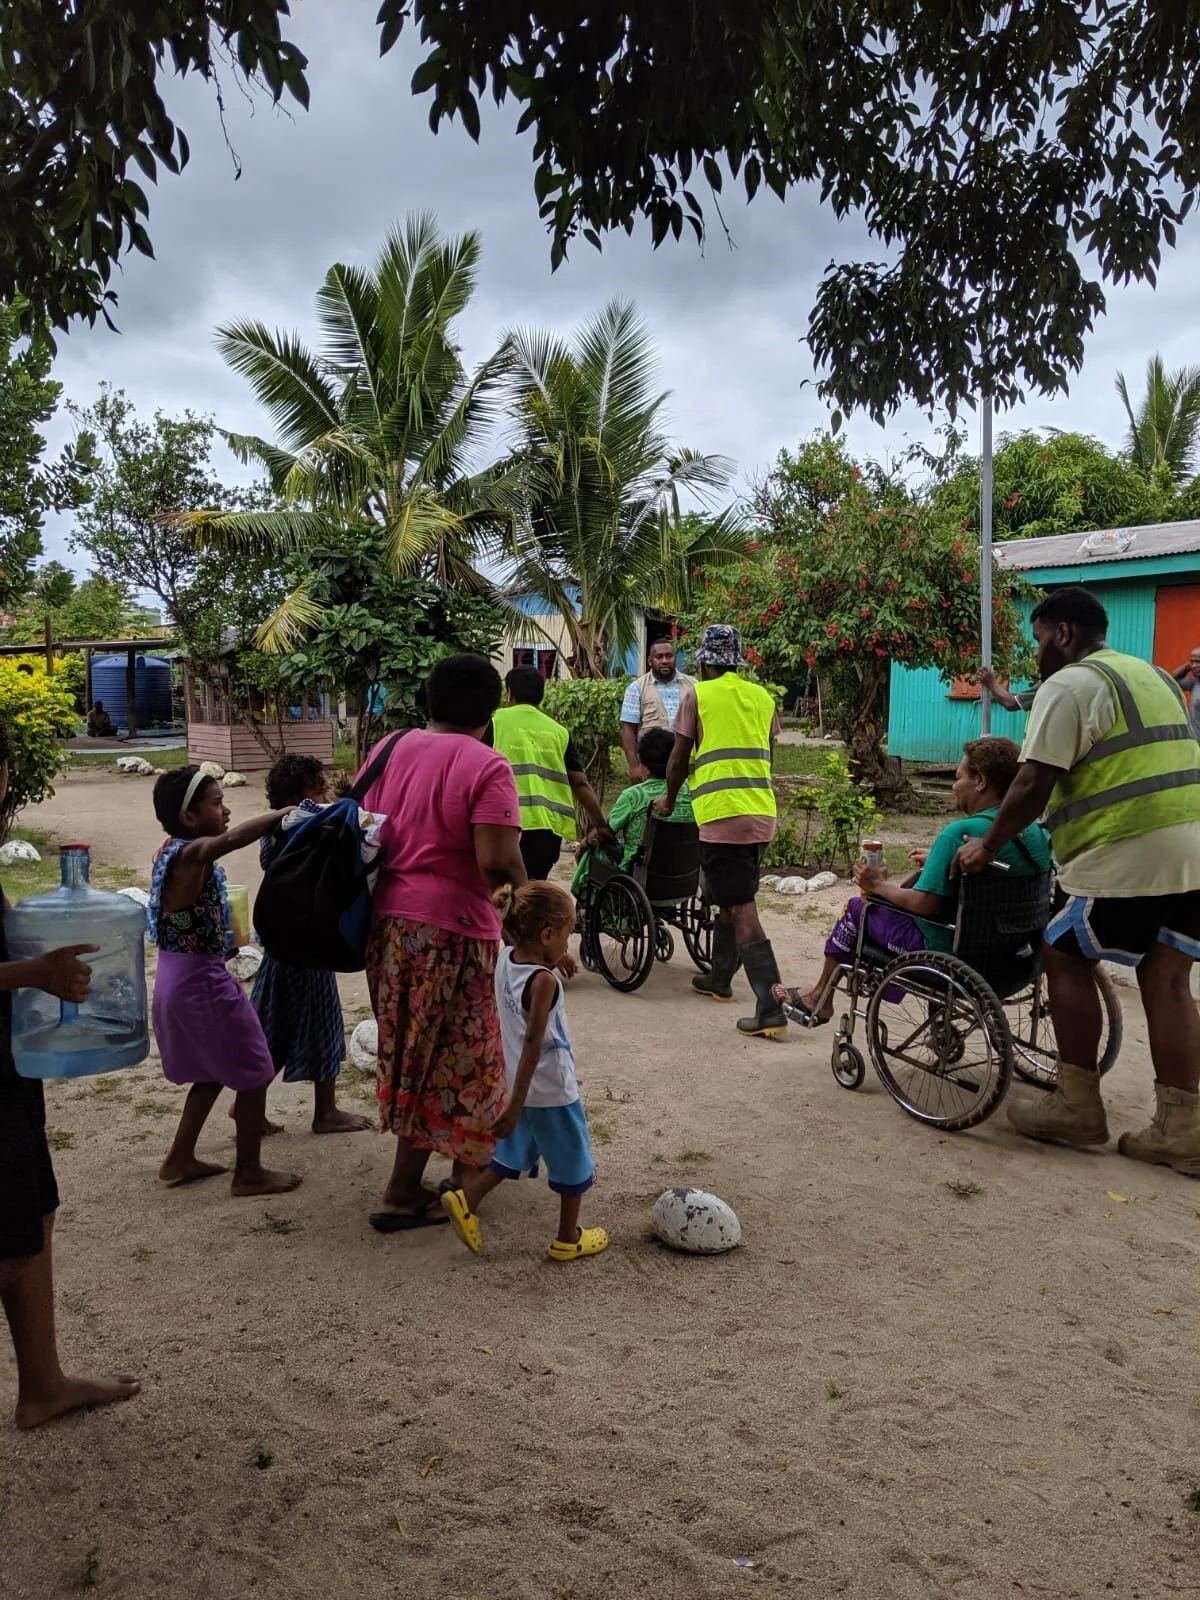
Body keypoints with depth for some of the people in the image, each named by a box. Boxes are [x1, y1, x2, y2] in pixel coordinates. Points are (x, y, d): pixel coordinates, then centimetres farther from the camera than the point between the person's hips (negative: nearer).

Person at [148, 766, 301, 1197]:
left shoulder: (171, 852, 6)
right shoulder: (190, 855, -22)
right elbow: (231, 839, -43)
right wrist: (288, 814, -40)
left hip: (182, 979, 10)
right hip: (201, 982, -10)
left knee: (213, 1073, 24)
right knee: (254, 1074, 4)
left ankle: (180, 1159, 33)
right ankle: (249, 1173, 14)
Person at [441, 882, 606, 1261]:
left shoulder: (506, 959, -6)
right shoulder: (544, 981, -27)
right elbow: (532, 1043, -28)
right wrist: (516, 1104, -27)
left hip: (520, 1086, 8)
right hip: (552, 1091, -8)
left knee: (514, 1154, 27)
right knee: (574, 1164, 13)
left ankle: (465, 1200, 17)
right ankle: (568, 1239, 26)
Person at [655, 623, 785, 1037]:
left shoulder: (698, 695, -2)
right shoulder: (762, 697, 13)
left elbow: (679, 757, 2)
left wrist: (669, 800, 18)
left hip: (722, 815, -6)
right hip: (762, 814, 7)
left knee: (741, 910, -7)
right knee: (729, 899, 23)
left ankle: (771, 1008, -12)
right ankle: (719, 978, 37)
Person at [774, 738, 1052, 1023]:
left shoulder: (960, 832, -24)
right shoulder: (1035, 830, 0)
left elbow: (924, 904, -23)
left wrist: (880, 886, -5)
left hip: (947, 951, -8)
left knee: (858, 907, 12)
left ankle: (820, 997, 34)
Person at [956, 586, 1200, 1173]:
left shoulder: (1069, 686, -7)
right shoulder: (1152, 675, 22)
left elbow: (1033, 785, -13)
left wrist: (988, 846, -1)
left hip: (1127, 855, -8)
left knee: (1066, 958, 6)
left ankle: (1076, 1106, 12)